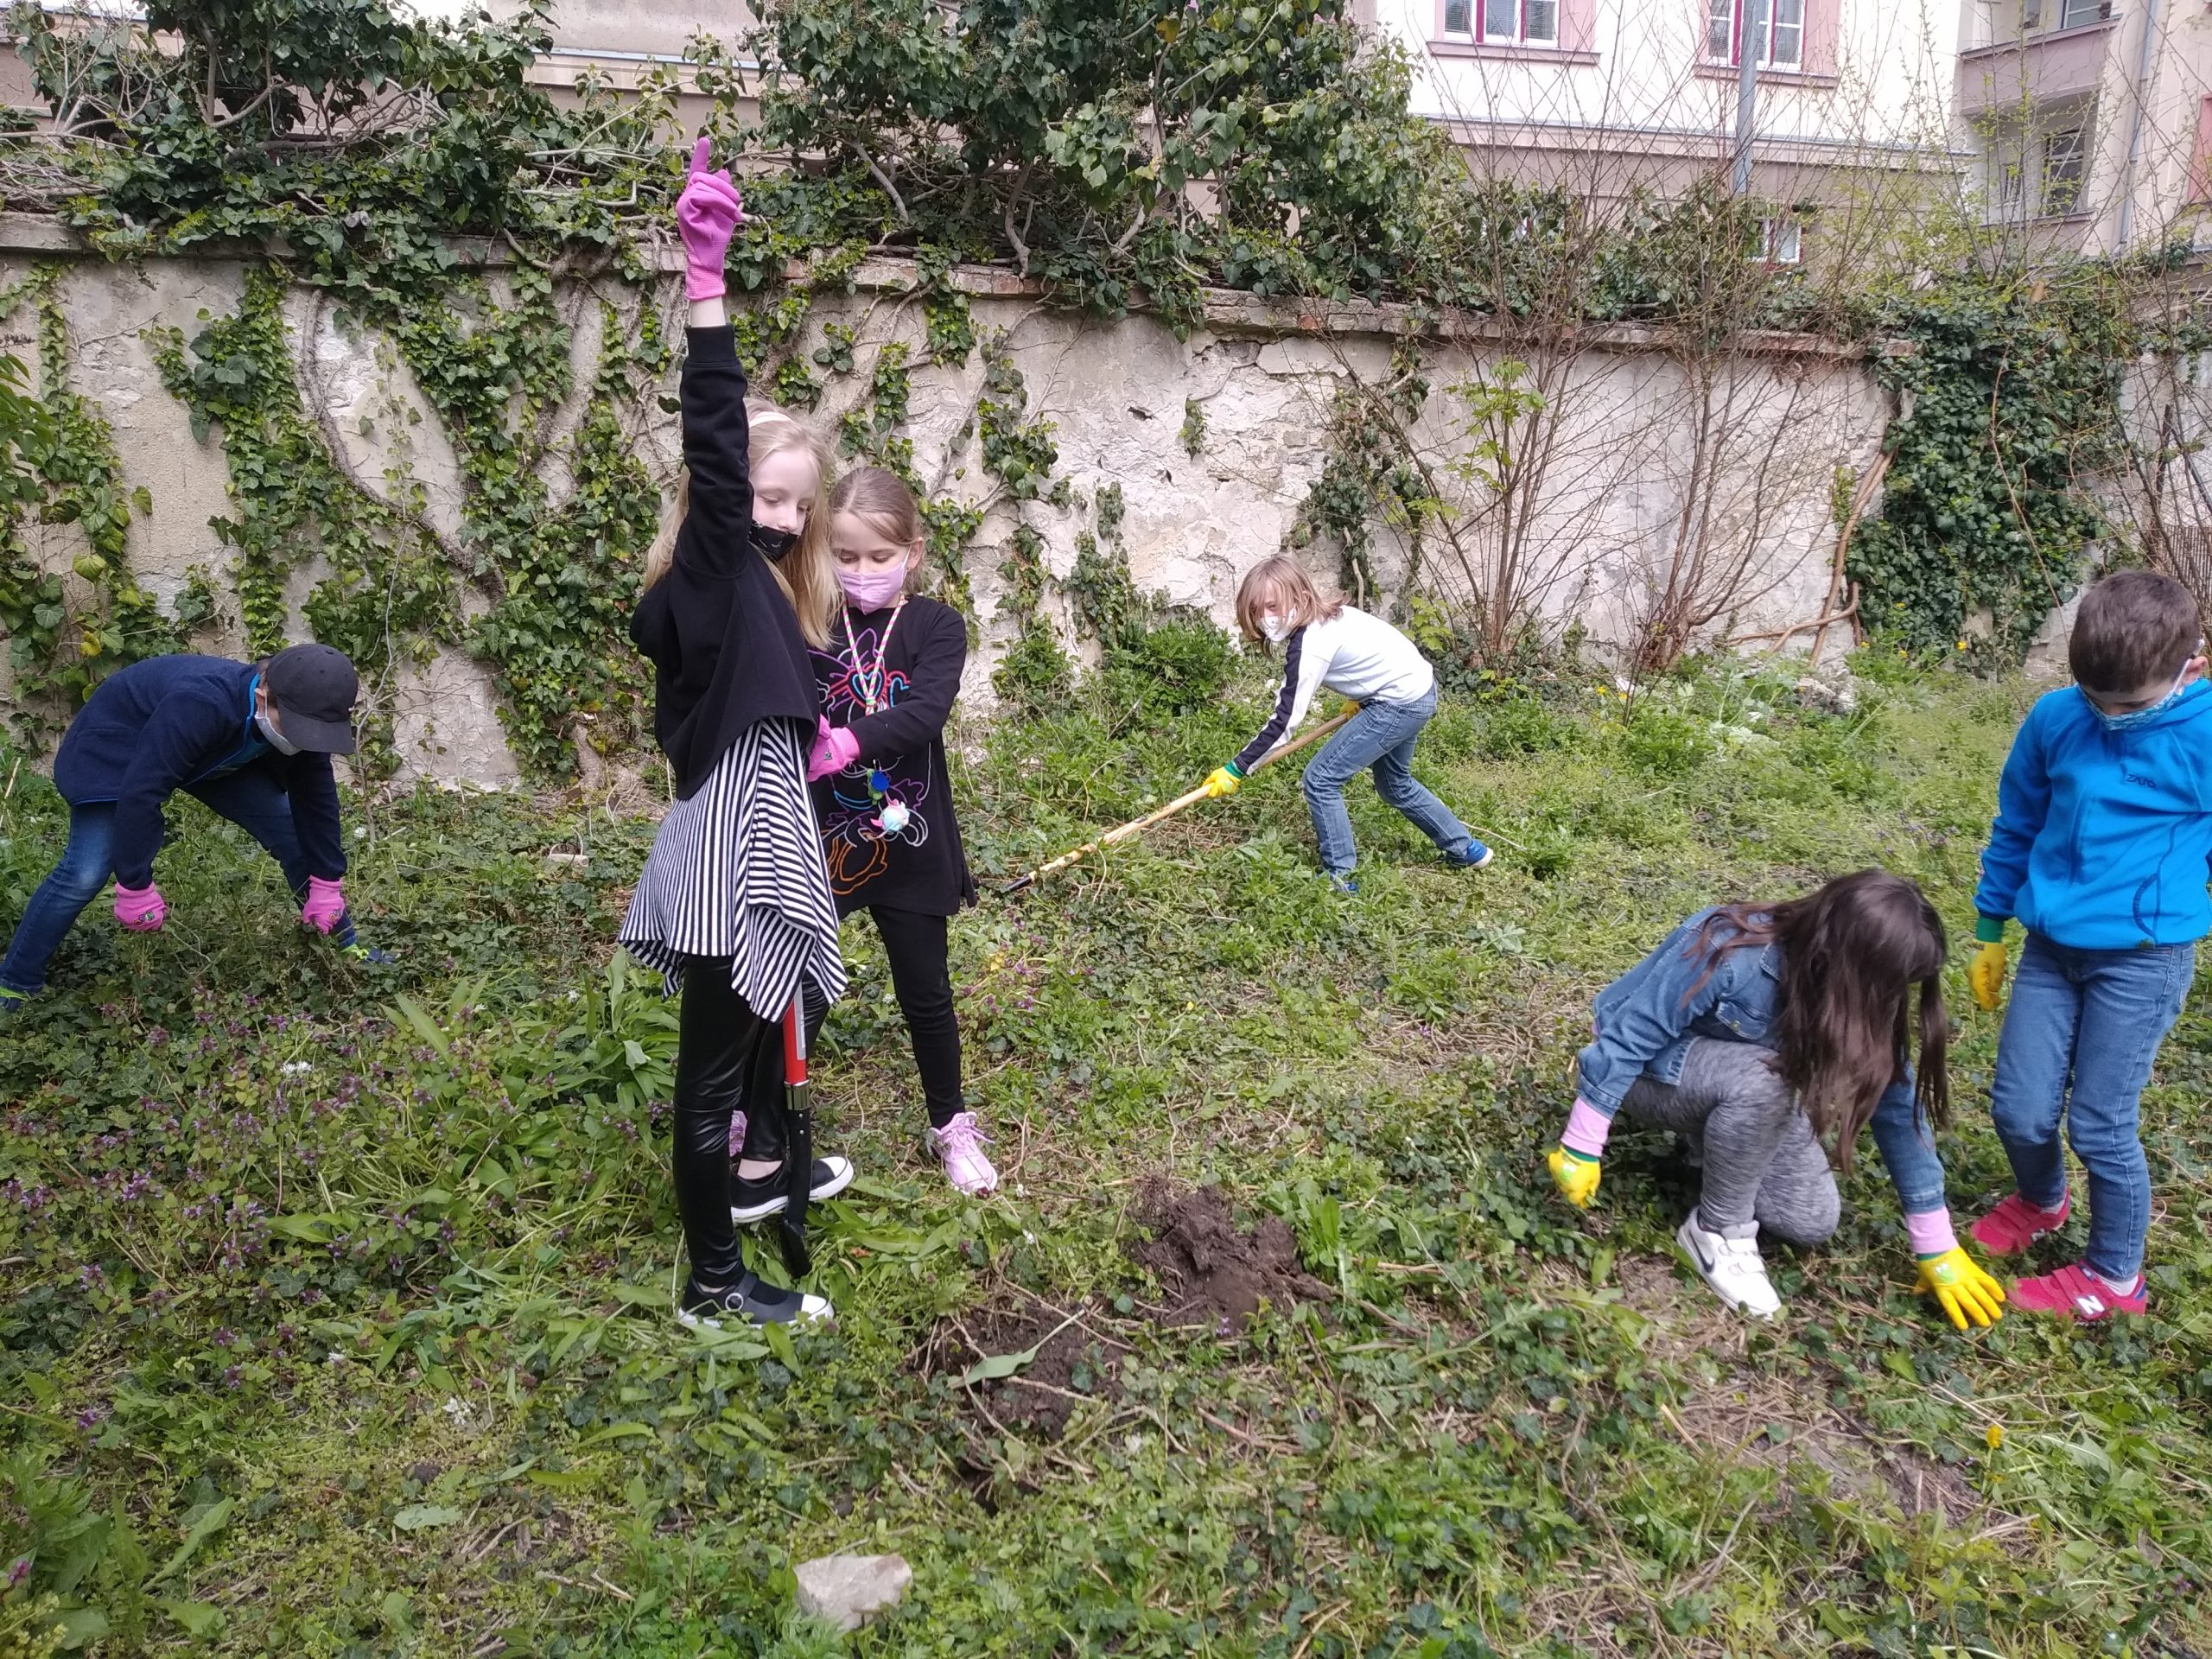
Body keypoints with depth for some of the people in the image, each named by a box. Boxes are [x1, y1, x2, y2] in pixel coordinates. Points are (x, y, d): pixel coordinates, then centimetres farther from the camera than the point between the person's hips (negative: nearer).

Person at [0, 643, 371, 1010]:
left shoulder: (300, 718, -24)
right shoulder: (200, 705, -45)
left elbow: (317, 800, -11)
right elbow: (140, 793, -41)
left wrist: (327, 884, -6)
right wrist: (135, 887, -34)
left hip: (216, 755, 6)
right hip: (114, 748, -6)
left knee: (294, 831, -2)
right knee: (87, 873, -19)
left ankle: (345, 949, 14)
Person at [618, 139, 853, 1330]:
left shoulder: (764, 586, 12)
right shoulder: (713, 571, -13)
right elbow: (712, 441, -27)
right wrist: (705, 275, -31)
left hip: (762, 845, 10)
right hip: (726, 854, -10)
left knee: (770, 1016, 27)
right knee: (714, 1066, 0)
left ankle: (761, 1170, 51)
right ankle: (715, 1288, 13)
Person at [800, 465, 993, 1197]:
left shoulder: (935, 625, -5)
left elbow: (926, 711, -22)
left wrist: (851, 740, -38)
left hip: (906, 845, -1)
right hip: (818, 840, 1)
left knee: (926, 994, 11)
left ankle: (951, 1125, 31)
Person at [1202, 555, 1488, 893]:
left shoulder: (1309, 646, -25)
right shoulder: (1325, 615, 1)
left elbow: (1285, 719, -25)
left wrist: (1237, 769, -21)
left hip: (1399, 703, -10)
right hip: (1417, 687, 10)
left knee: (1320, 780, -9)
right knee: (1394, 784, 28)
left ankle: (1338, 876, -1)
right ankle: (1464, 849, 42)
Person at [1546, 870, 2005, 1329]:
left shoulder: (1860, 996, -18)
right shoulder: (1728, 954, -37)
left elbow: (1897, 1106, -11)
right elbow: (1624, 1037, -30)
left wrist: (1937, 1249, -8)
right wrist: (1581, 1149, -27)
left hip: (1739, 1074, 6)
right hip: (1645, 1067, -5)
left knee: (1811, 1221, -8)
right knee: (1760, 1078, -35)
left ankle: (1709, 1137, 18)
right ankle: (1718, 1229, -13)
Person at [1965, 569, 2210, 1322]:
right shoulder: (2054, 719, -5)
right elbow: (2016, 826, 8)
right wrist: (1989, 933, 15)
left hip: (2143, 958, -3)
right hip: (2051, 946, 4)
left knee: (2100, 1124, 1)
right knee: (2019, 1110, 6)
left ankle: (2115, 1276, 25)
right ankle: (2041, 1202, 40)